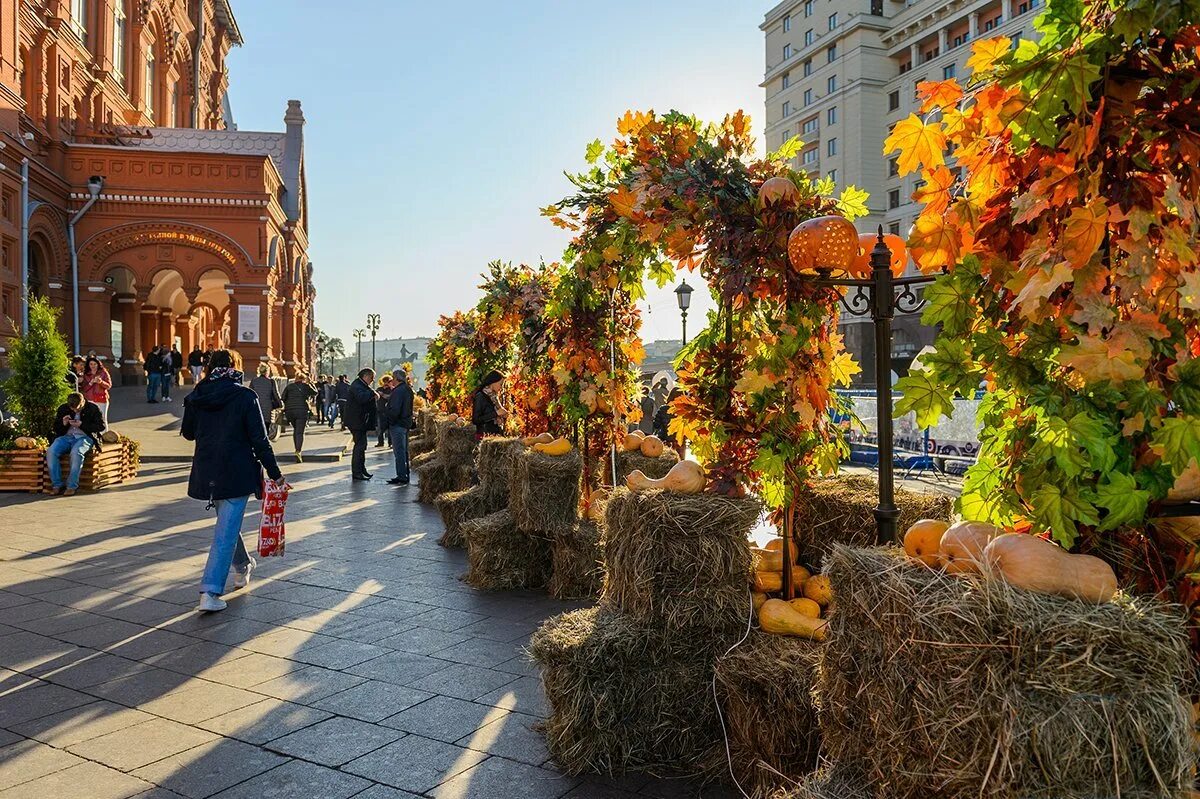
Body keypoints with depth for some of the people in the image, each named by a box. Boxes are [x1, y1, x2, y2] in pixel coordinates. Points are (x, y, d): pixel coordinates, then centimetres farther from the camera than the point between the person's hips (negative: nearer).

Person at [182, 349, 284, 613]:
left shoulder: (195, 397, 1)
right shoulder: (245, 397, -11)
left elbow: (188, 433, 13)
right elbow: (260, 439, -11)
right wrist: (274, 472, -4)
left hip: (205, 473, 5)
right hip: (237, 474, -5)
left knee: (227, 522, 25)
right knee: (226, 531, -2)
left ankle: (242, 567, 43)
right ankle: (210, 591, -8)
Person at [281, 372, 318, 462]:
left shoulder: (289, 386, 13)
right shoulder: (306, 386, 7)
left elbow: (283, 398, 6)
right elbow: (315, 393, 21)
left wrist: (284, 408, 17)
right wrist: (310, 383, 26)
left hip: (290, 411, 3)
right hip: (302, 411, -3)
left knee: (295, 430, 21)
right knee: (300, 432, -7)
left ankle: (298, 450, 21)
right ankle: (298, 451, -25)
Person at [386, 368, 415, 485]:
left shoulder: (398, 391, -18)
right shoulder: (408, 389, 11)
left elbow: (394, 410, -23)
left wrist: (390, 421, -9)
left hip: (398, 424, -10)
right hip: (406, 423, 10)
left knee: (399, 451, -6)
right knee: (404, 451, 16)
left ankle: (401, 477, -4)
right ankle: (405, 475, 22)